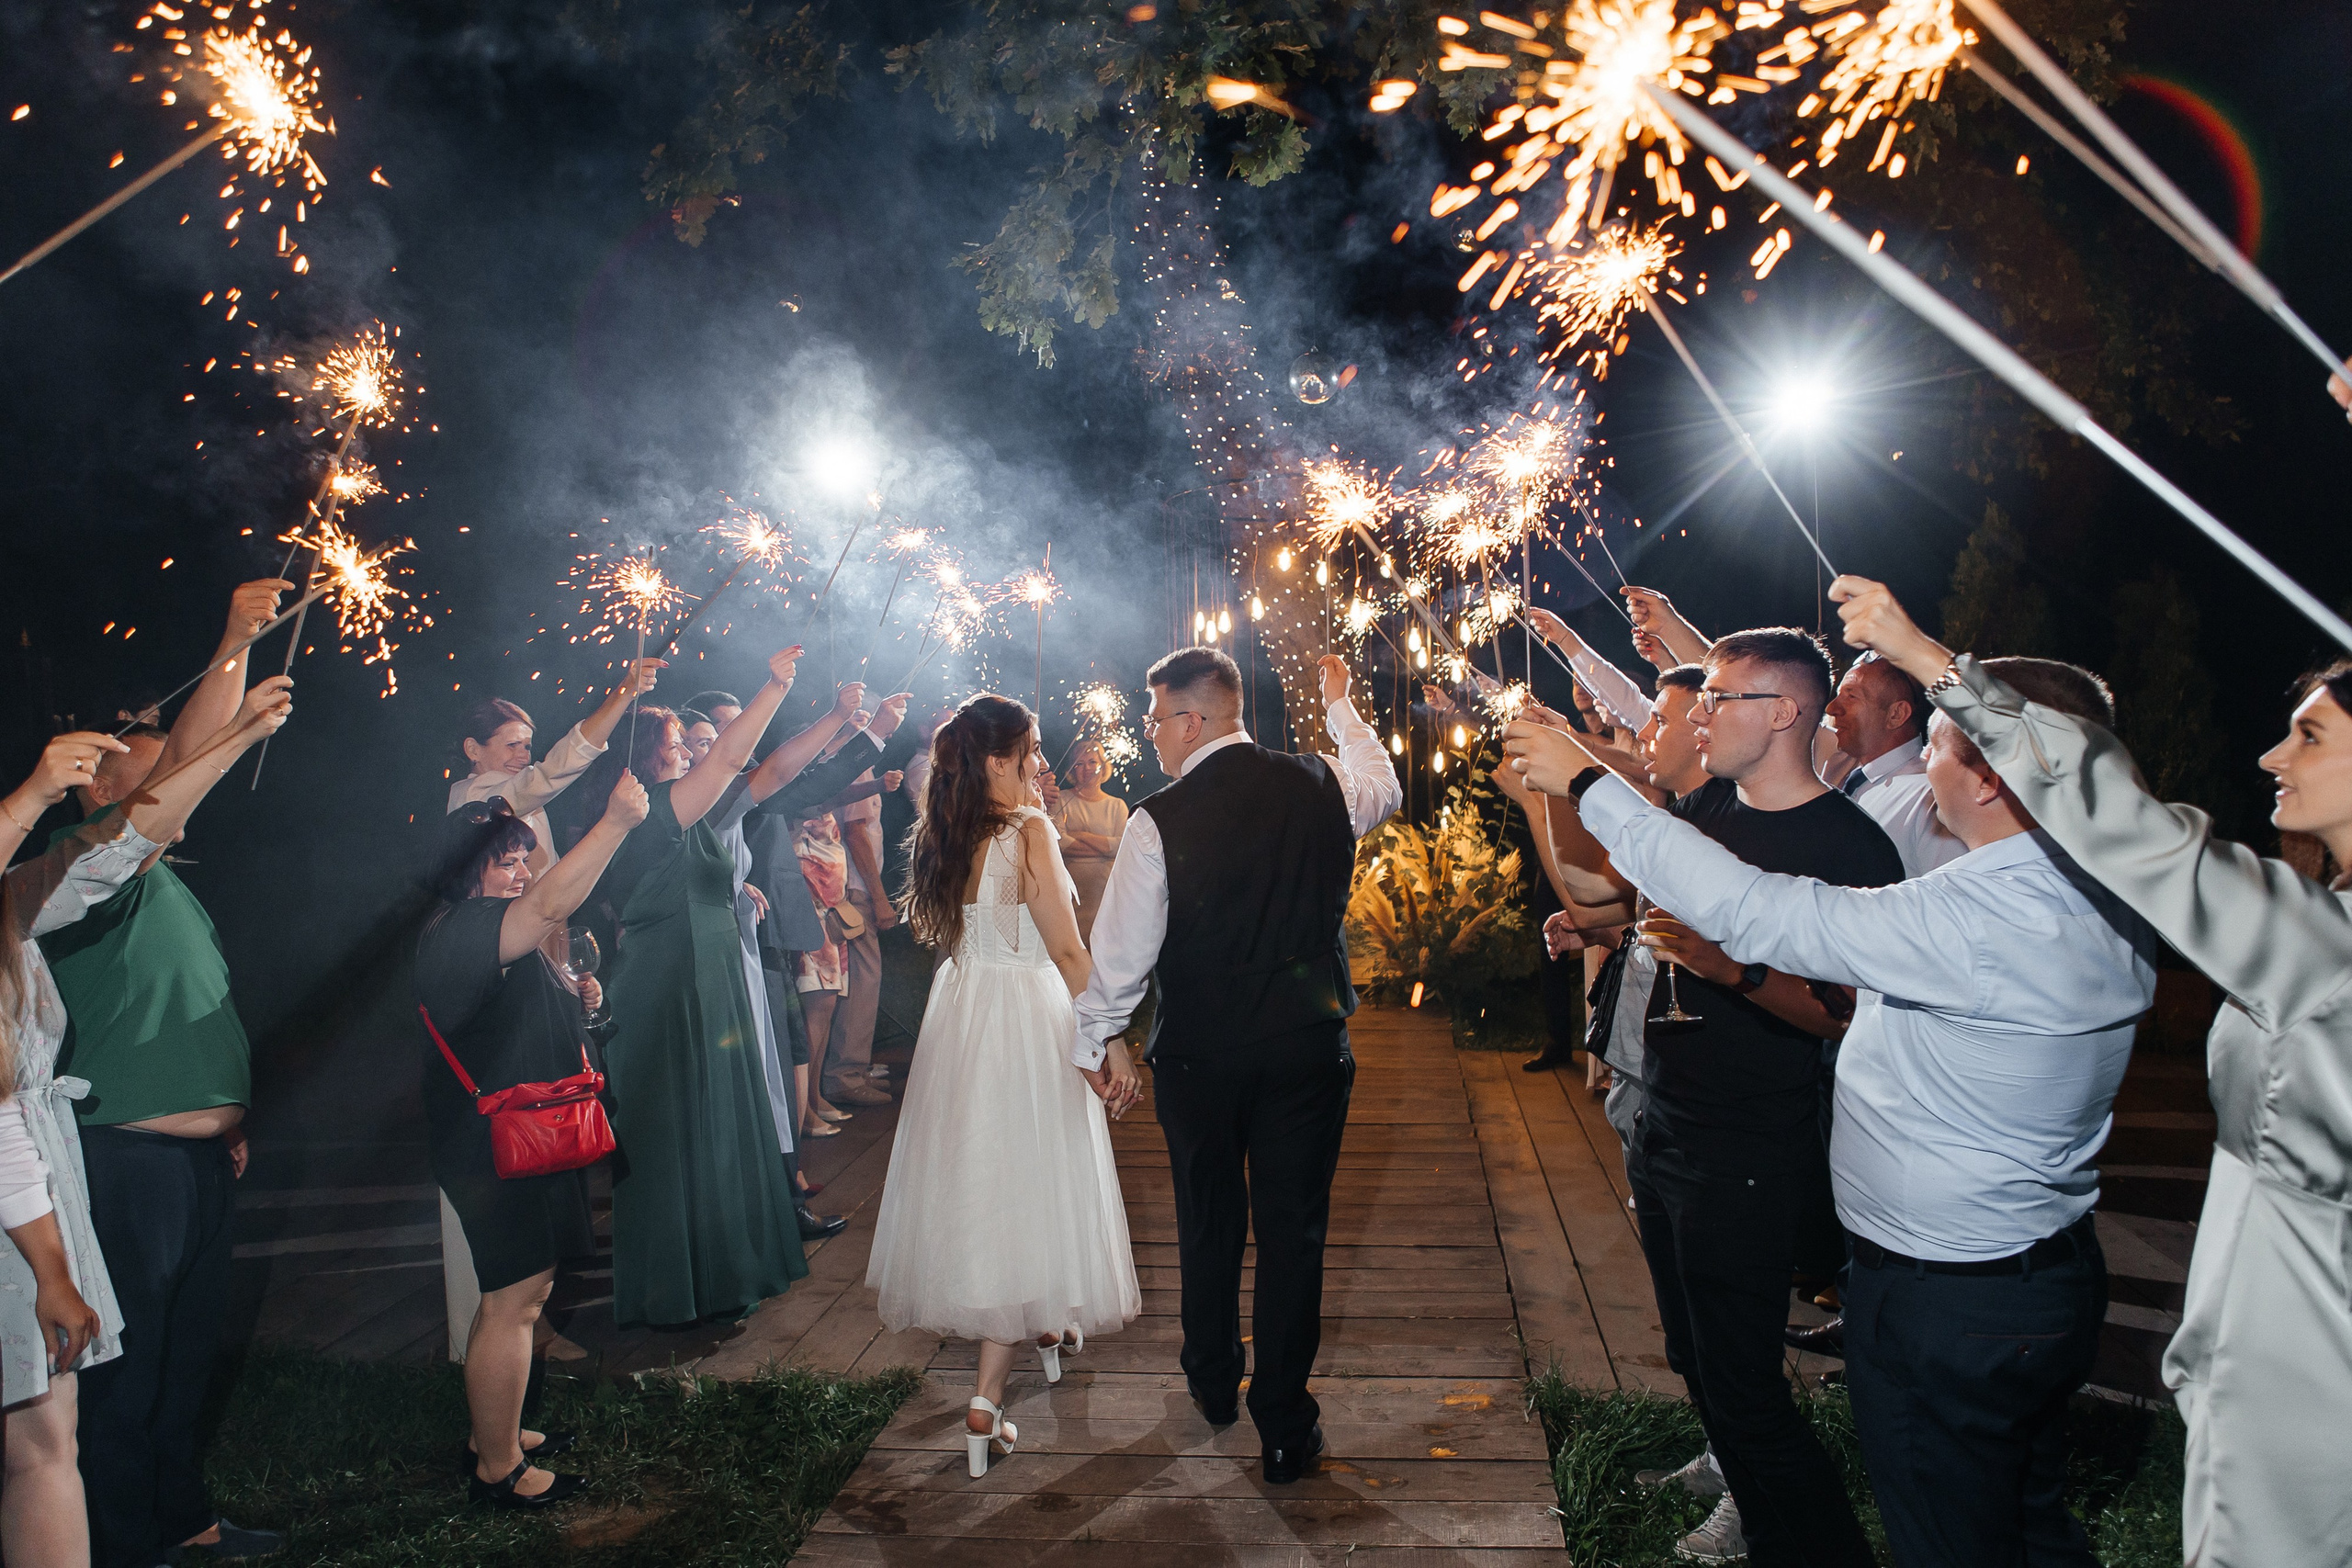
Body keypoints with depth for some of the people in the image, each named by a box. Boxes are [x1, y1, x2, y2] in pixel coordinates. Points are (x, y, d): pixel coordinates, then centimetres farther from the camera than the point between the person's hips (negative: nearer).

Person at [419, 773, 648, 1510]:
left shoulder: (494, 935, 16)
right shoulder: (459, 930, -18)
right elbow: (550, 906, -37)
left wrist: (574, 1000, 15)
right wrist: (615, 822, -42)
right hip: (498, 1143, -11)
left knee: (518, 1295, 20)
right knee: (513, 1301, -3)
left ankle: (495, 1431, 33)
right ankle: (497, 1468, 9)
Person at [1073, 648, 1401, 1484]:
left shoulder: (1158, 822, -16)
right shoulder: (1323, 785, -5)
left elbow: (1121, 951, -10)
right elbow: (1387, 790, 19)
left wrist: (1090, 1044, 6)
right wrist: (1342, 706, 33)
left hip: (1199, 1057, -1)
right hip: (1310, 1050, 2)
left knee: (1209, 1225, 19)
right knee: (1294, 1231, 10)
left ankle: (1213, 1383, 40)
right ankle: (1284, 1427, 18)